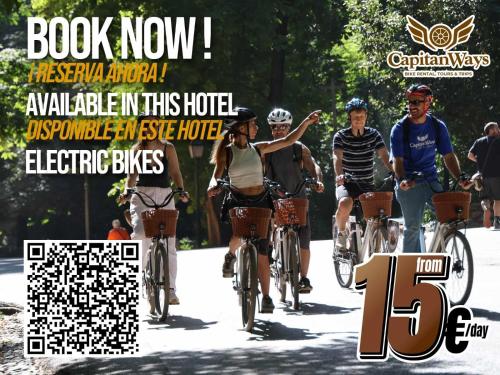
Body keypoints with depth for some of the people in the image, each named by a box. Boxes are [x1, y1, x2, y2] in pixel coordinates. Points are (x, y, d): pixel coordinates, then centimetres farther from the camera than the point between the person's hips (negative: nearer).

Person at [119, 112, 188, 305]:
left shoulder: (168, 148, 8)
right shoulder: (137, 149, 9)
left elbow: (175, 173, 5)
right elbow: (132, 175, 3)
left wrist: (181, 190, -13)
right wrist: (127, 190, -16)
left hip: (165, 195, 1)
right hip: (142, 195, -1)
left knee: (169, 244, -2)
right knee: (140, 232, -28)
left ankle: (171, 290, 4)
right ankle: (138, 267, -5)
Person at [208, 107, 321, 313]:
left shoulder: (258, 149, 5)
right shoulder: (226, 152, -2)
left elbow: (288, 141, 8)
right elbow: (216, 175, -8)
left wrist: (307, 122, 3)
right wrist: (214, 185, -31)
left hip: (260, 202, 2)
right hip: (238, 202, -2)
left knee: (262, 253, -2)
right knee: (240, 235, -31)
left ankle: (266, 297, 6)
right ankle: (231, 255, 3)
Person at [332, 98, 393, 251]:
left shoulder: (373, 134, 5)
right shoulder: (341, 136, -2)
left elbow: (384, 156, -6)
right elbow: (337, 157, -18)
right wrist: (339, 175, -39)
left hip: (367, 185, 2)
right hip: (347, 184, -2)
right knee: (345, 203, -34)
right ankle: (341, 233, -4)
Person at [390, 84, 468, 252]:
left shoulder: (438, 126, 4)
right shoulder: (400, 129, -5)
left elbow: (448, 156, 4)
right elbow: (398, 160, -11)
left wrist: (460, 178, -12)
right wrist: (402, 180, -31)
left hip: (431, 181, 3)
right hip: (409, 184, -3)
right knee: (412, 227, -8)